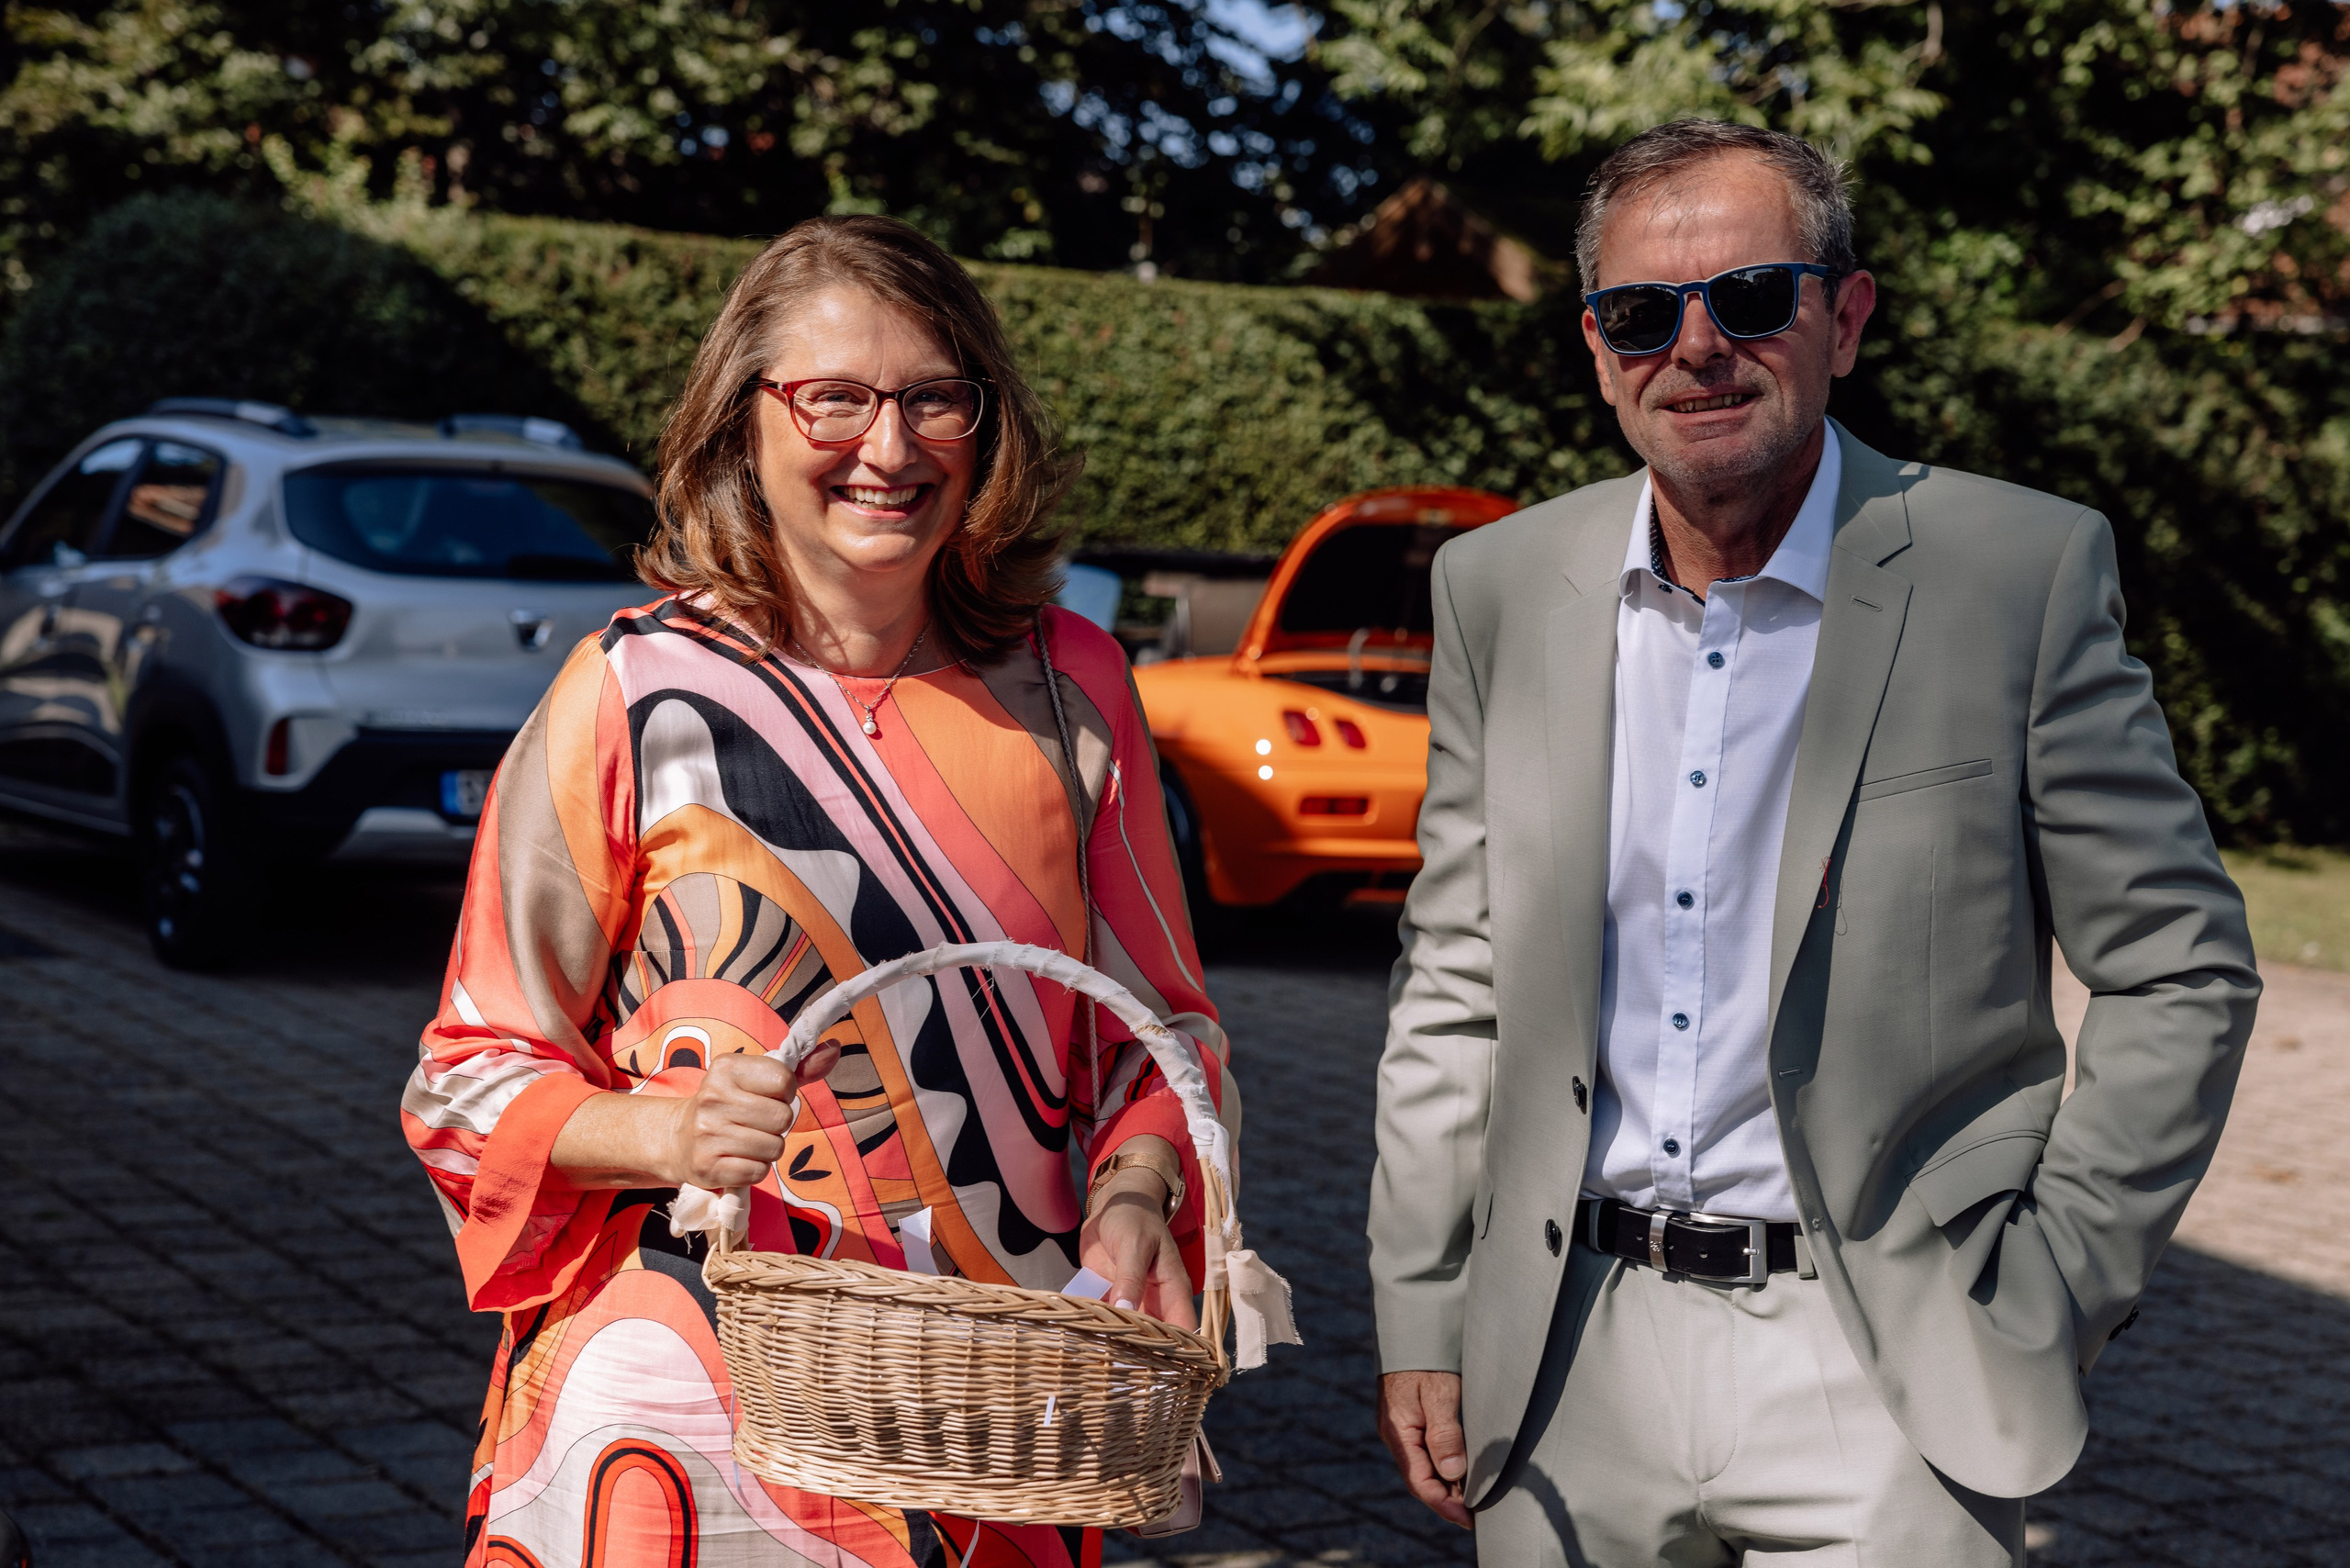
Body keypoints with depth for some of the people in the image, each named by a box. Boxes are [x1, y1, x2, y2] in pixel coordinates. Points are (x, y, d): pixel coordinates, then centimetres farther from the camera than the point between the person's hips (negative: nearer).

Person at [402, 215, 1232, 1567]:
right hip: (695, 1395, -3)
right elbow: (477, 1073, -1)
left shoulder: (1071, 687, 4)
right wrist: (663, 1130, -20)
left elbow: (1161, 1021, 11)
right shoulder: (634, 696, -5)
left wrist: (1136, 1191, -9)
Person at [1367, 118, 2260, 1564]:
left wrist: (2057, 1295, -5)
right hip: (1574, 1364, 3)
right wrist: (1421, 1324, 7)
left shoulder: (2024, 574, -7)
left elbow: (2180, 975, -1)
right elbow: (1457, 991, 10)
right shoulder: (1500, 590, 4)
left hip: (1878, 1384, -3)